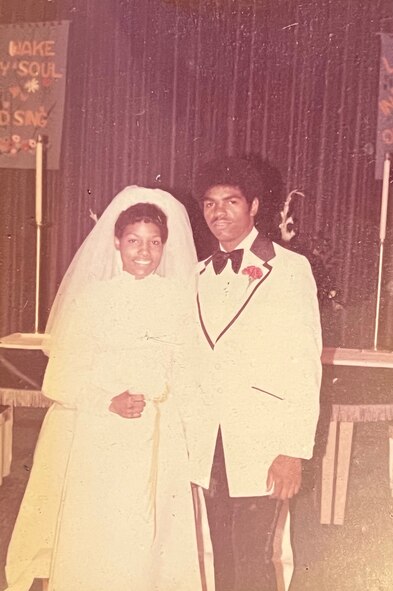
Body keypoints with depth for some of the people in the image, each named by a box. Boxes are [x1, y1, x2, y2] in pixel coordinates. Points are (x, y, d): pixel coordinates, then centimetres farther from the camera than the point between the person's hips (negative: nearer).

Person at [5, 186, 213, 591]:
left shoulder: (179, 298, 2)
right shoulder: (90, 297, -2)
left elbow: (186, 371, 5)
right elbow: (62, 376, -2)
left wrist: (155, 399, -10)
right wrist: (109, 402, -15)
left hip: (157, 439, 2)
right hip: (94, 439, -1)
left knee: (150, 540, 8)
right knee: (90, 541, 6)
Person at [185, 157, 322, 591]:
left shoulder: (289, 269, -5)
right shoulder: (198, 275, 10)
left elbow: (306, 365, -9)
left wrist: (295, 450, -13)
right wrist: (184, 433, 6)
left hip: (261, 444, -4)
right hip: (208, 444, 5)